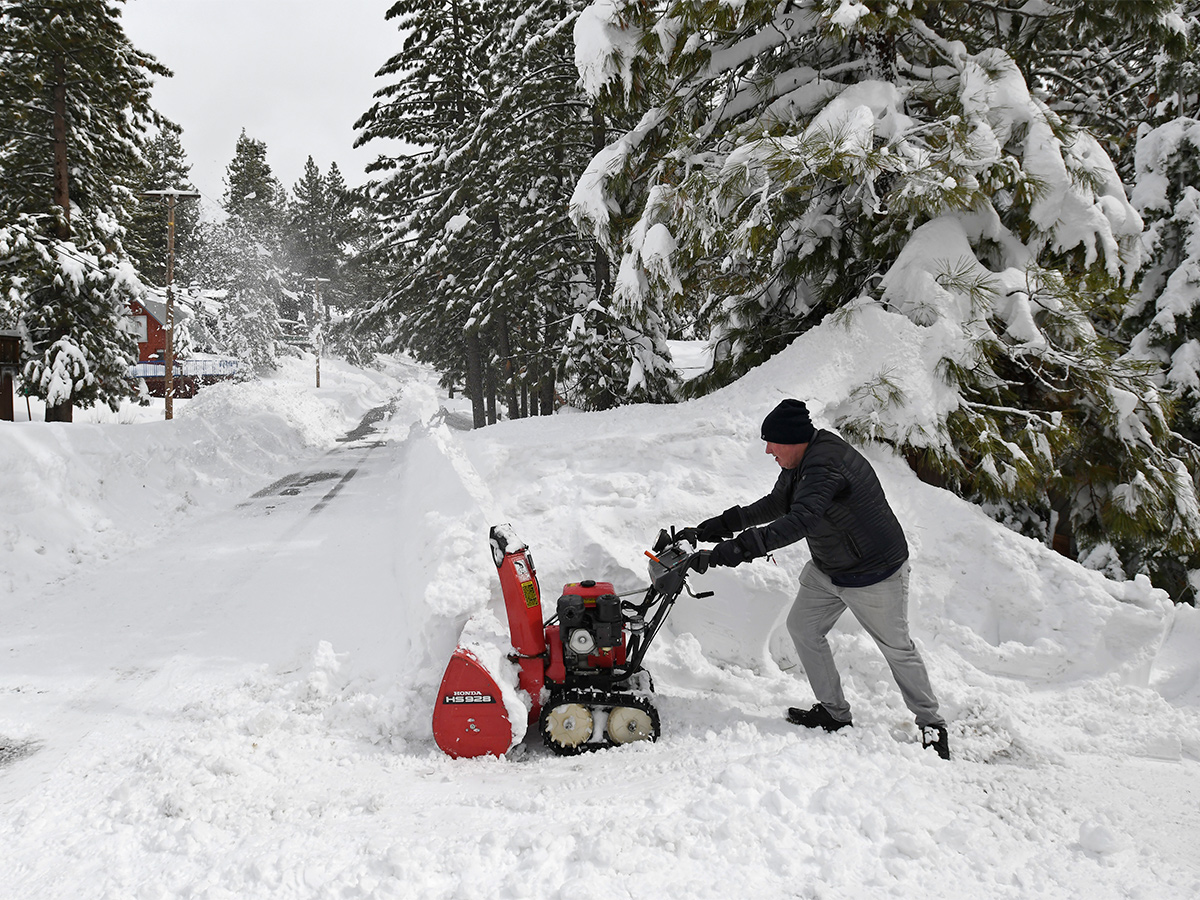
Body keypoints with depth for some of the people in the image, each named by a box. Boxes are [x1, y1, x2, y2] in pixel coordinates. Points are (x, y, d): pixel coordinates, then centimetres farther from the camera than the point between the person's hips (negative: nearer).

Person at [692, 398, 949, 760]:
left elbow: (799, 521, -47)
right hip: (826, 569, 9)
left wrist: (742, 547, -52)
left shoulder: (825, 466, -33)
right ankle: (835, 713, 21)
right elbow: (777, 504, 12)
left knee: (897, 647, 6)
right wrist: (727, 522, 3)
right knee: (803, 628, 9)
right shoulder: (800, 461, -2)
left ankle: (931, 723, 24)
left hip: (873, 574, -9)